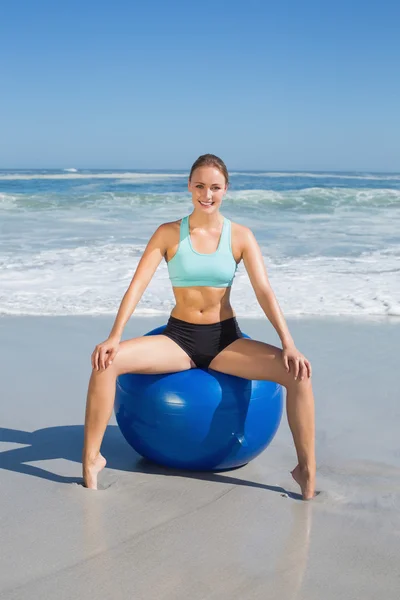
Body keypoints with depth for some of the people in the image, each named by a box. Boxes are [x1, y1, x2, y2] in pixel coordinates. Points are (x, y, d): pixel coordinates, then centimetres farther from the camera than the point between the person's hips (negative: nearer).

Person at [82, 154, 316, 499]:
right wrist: (115, 336, -22)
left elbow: (264, 292, -8)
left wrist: (289, 345, -19)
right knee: (107, 361, -25)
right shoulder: (169, 233, -2)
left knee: (298, 373, -24)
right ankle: (92, 458, -12)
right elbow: (138, 284, -9)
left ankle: (307, 470, -12)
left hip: (225, 339, 0)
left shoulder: (241, 236, -2)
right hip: (178, 338, 0)